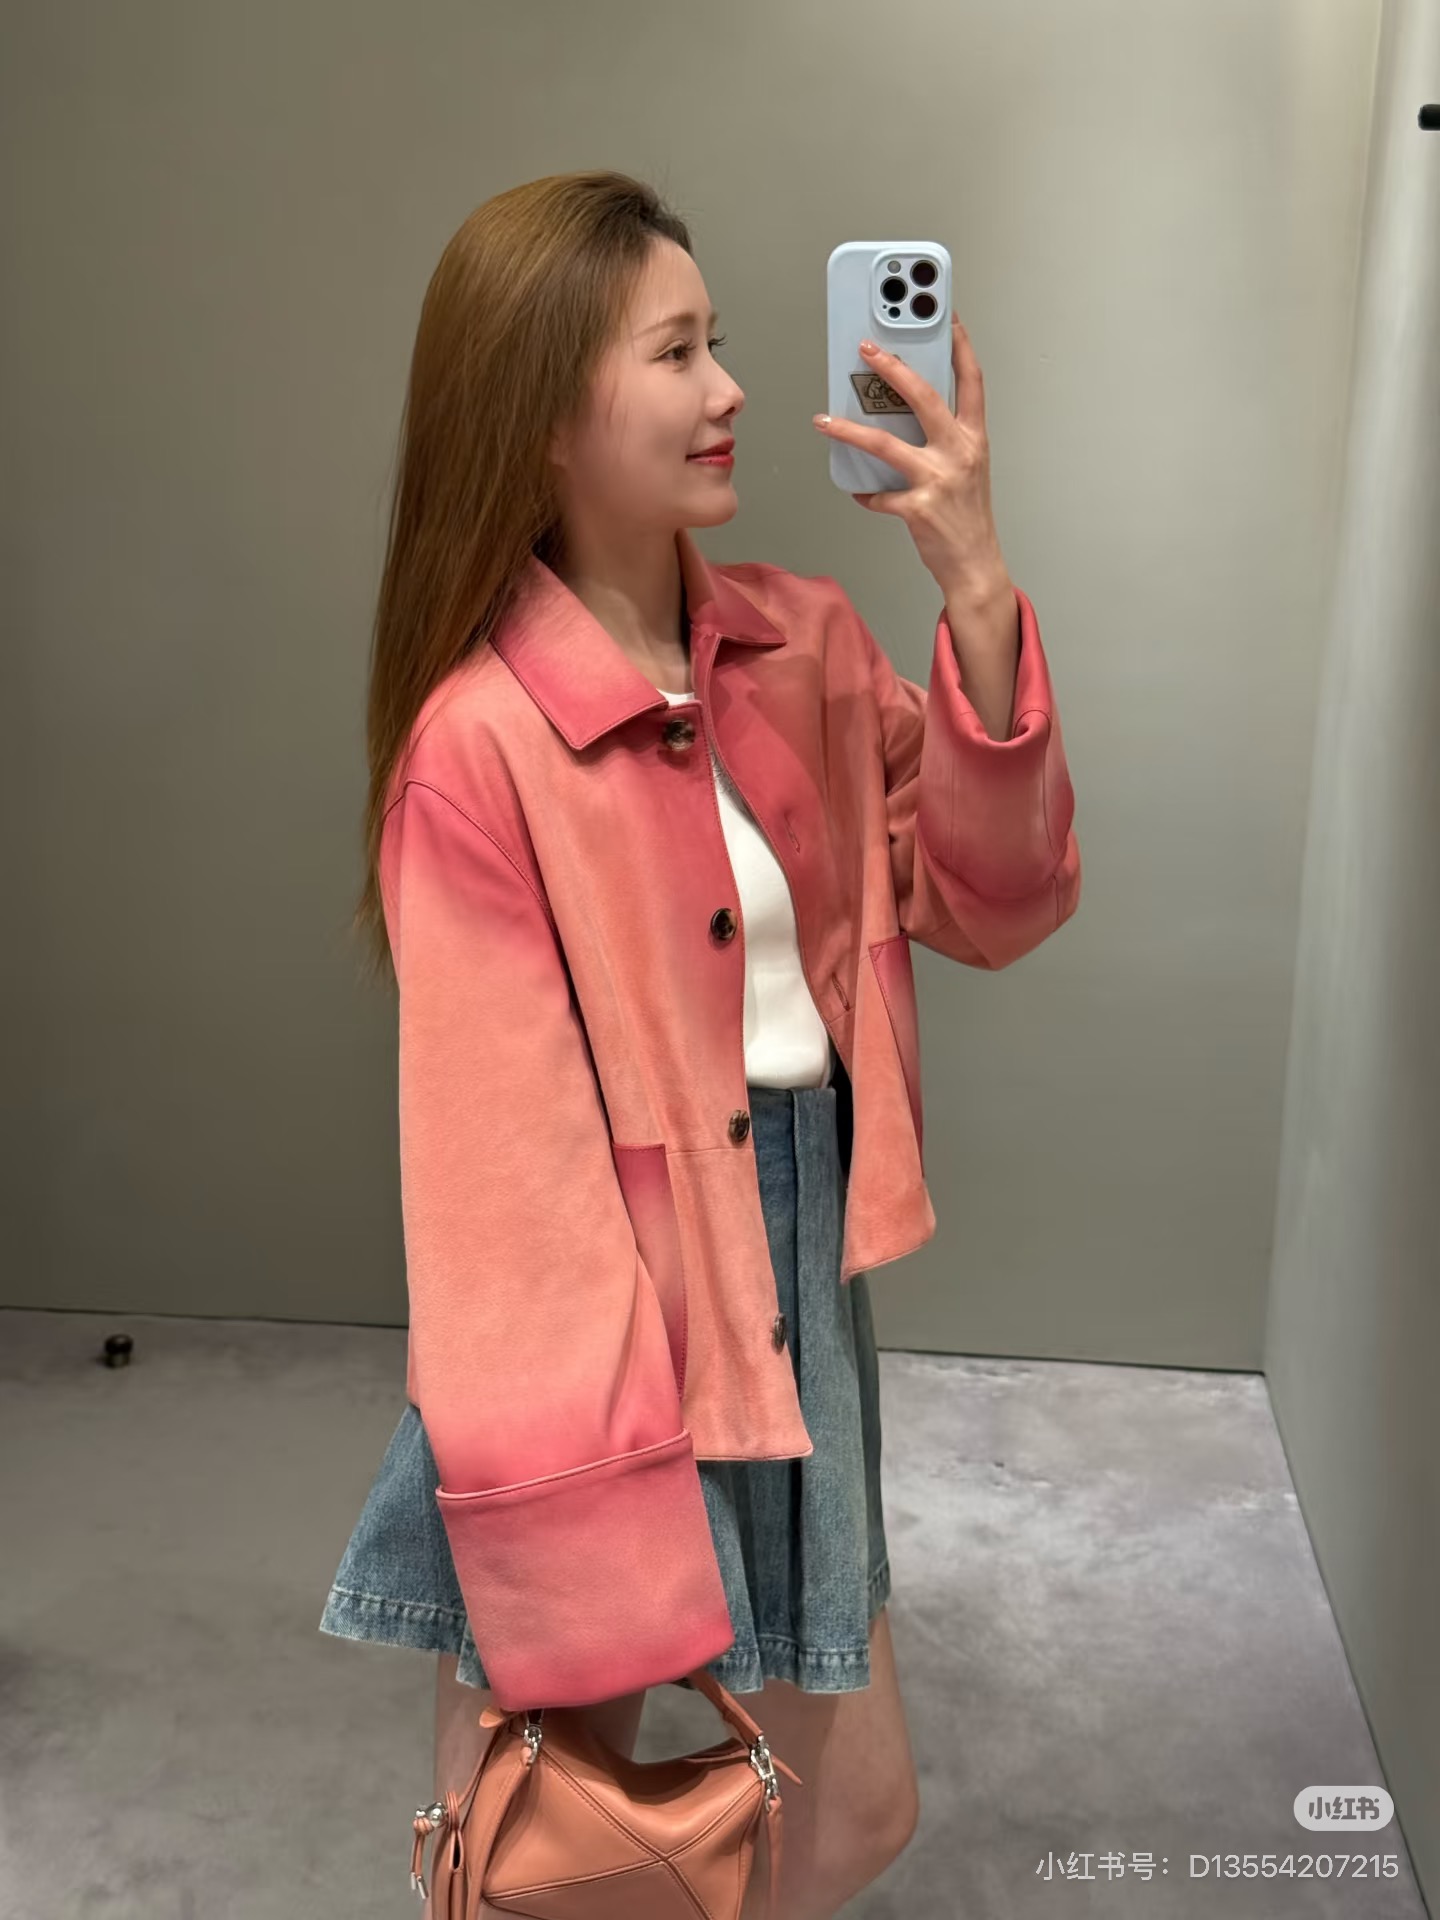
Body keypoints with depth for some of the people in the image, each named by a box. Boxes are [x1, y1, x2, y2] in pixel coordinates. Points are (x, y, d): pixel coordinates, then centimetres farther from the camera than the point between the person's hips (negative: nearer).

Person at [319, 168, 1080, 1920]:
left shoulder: (801, 645, 1)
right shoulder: (480, 739, -18)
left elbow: (990, 903, 0)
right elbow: (499, 1153, -18)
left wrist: (975, 593, -13)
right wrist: (570, 1545, -15)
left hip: (798, 1289, 6)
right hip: (610, 1317, -6)